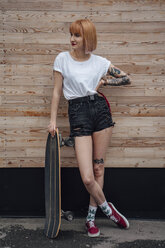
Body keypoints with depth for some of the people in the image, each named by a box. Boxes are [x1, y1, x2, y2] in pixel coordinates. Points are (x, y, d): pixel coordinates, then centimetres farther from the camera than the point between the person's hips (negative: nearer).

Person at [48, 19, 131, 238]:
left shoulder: (100, 62, 7)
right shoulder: (62, 59, 3)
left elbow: (126, 78, 17)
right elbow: (57, 91, 7)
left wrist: (104, 82, 5)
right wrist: (53, 120, 4)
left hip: (100, 109, 2)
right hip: (78, 113, -2)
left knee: (98, 168, 6)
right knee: (87, 178, -11)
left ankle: (91, 217, 23)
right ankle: (107, 209, 18)